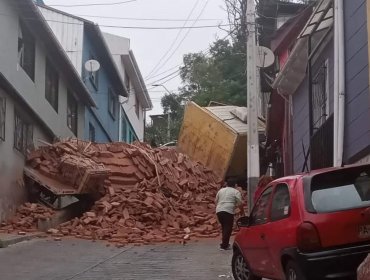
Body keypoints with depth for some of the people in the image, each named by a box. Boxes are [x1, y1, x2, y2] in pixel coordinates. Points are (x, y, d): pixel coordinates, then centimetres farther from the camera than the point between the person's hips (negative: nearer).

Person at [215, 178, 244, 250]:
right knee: (228, 228, -2)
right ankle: (224, 245, -5)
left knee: (224, 227, 17)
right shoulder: (236, 192, 4)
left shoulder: (221, 190, 19)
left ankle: (225, 243, 22)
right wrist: (242, 211, 10)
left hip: (218, 211, 6)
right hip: (228, 211, -6)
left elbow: (216, 201, 23)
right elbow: (240, 204, -3)